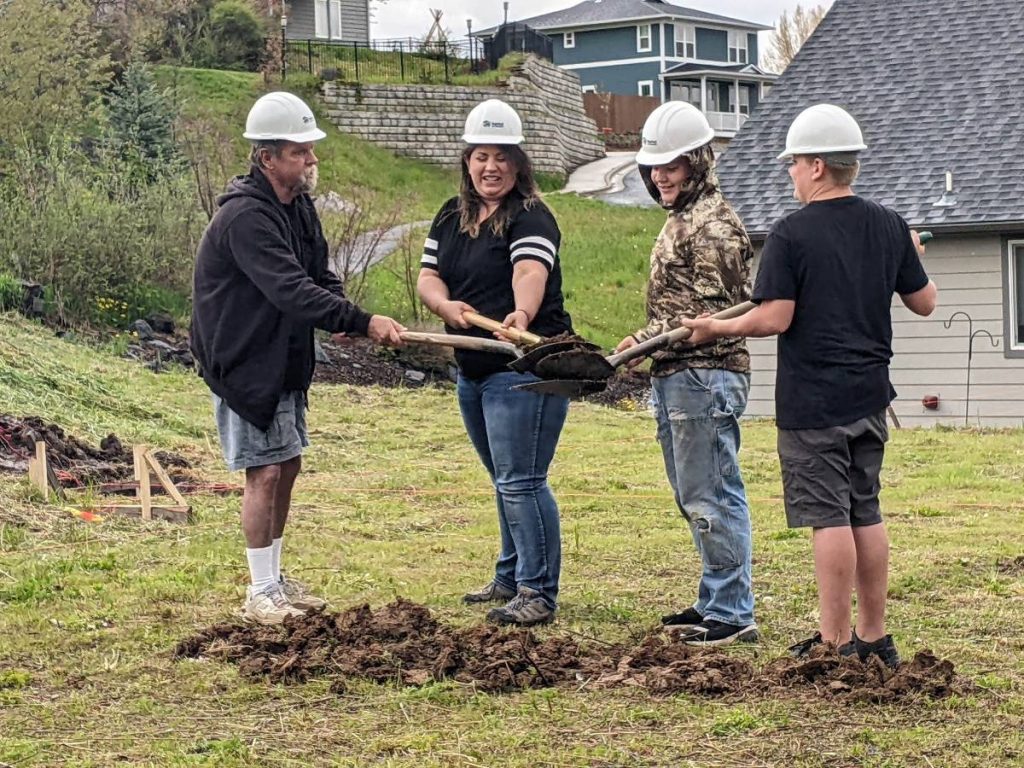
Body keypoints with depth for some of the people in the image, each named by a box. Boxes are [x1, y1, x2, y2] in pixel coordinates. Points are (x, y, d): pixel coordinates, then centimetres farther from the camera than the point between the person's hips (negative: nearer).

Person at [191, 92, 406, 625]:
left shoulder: (299, 206, 7)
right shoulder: (245, 216, -24)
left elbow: (318, 275, 13)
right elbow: (290, 290, -32)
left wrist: (340, 314, -9)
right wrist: (361, 322, -34)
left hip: (287, 361, 9)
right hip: (244, 364, -9)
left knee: (287, 467, 13)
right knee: (264, 473, -6)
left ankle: (275, 580, 24)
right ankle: (261, 593, 2)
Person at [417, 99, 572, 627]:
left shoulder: (531, 218, -12)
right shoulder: (451, 218, 11)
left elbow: (530, 274, -31)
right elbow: (428, 277, 5)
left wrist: (521, 316, -51)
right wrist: (447, 306, -18)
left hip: (524, 369, -8)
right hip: (471, 370, 8)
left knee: (520, 481, -9)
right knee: (505, 480, 19)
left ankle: (538, 591, -2)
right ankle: (511, 577, 30)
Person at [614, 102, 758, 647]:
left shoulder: (712, 225, -12)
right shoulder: (681, 220, 20)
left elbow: (711, 313, -18)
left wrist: (647, 341, -20)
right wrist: (649, 345, 17)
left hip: (705, 376, -11)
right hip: (675, 377, 11)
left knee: (710, 496, -9)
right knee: (694, 497, 14)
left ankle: (731, 613, -5)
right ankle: (716, 602, 22)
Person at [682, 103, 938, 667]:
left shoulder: (790, 234, -12)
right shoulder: (890, 227, 5)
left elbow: (775, 319, -17)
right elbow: (924, 303, 12)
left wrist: (717, 329, -2)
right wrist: (912, 258, 31)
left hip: (812, 399, -6)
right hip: (870, 395, 6)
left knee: (829, 517, -3)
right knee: (866, 514, 13)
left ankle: (835, 642, 1)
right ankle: (874, 636, 19)